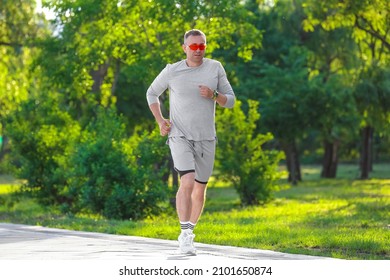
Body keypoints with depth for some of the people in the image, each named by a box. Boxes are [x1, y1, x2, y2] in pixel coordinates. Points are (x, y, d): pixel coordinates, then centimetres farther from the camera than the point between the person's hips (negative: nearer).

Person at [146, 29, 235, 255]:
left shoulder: (215, 68, 2)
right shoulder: (172, 71, -3)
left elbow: (230, 101, 5)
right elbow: (152, 93, 13)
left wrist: (214, 95, -16)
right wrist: (160, 121, 0)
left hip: (206, 139, 3)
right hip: (180, 136, -3)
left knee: (200, 189, 10)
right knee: (188, 182, -22)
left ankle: (189, 232, 28)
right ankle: (185, 234, -19)